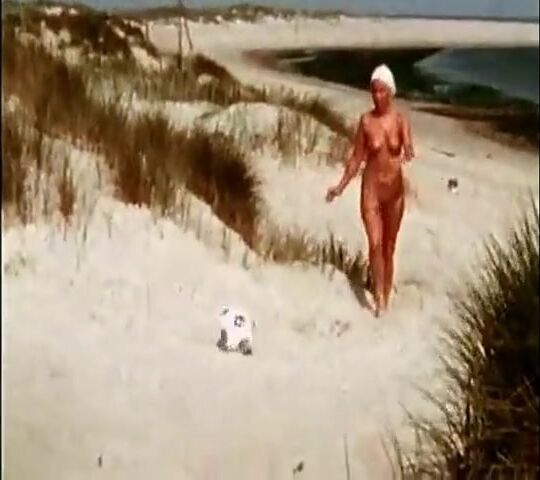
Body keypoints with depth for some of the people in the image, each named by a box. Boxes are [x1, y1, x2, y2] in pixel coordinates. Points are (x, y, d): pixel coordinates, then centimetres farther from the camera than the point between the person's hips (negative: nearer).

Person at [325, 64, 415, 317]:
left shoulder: (400, 120, -6)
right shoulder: (366, 120, -4)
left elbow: (409, 151, -21)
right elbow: (357, 157, 3)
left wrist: (408, 154, -45)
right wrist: (341, 186, 1)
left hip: (395, 188, 0)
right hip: (371, 187, 0)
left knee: (389, 247, 10)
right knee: (375, 244, -13)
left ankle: (386, 300, 19)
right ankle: (379, 299, -13)